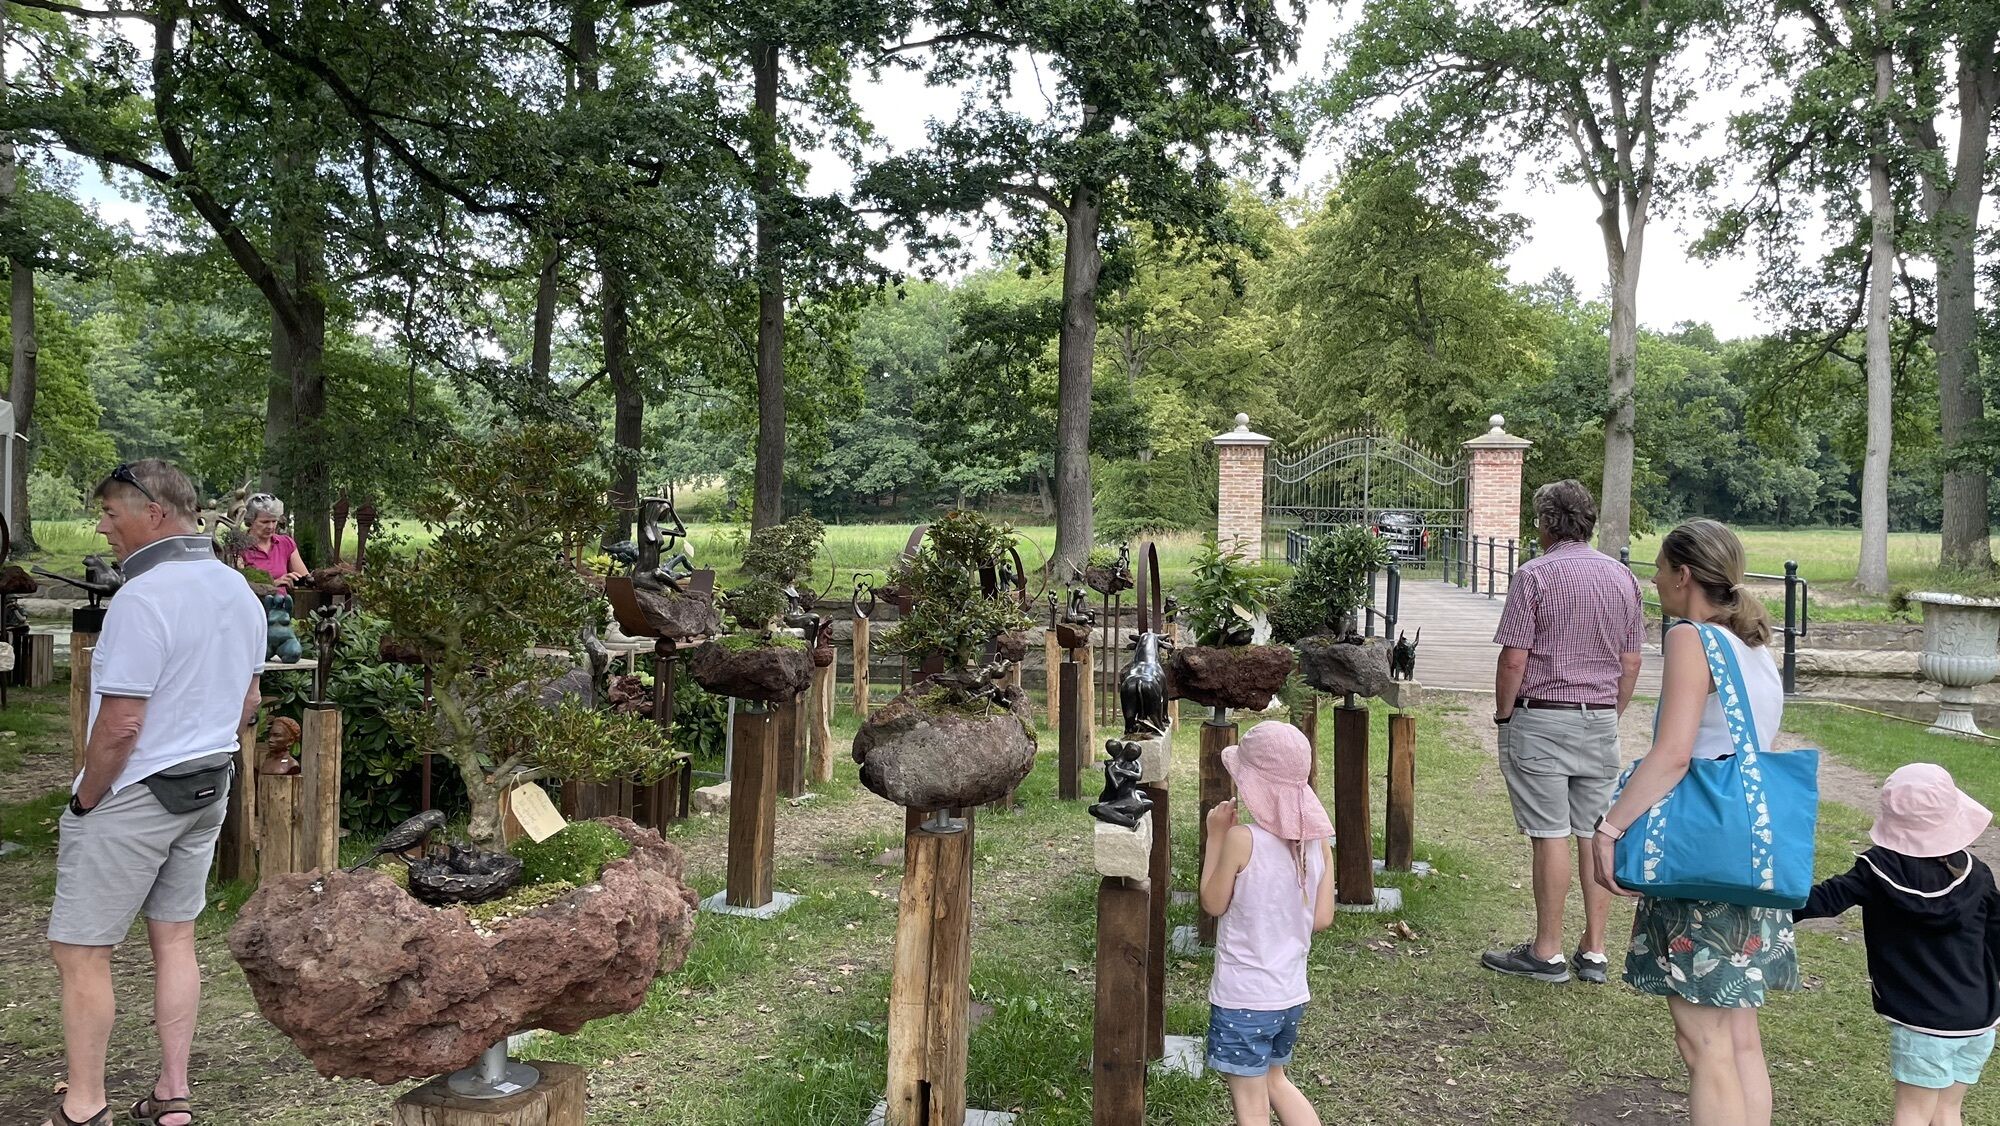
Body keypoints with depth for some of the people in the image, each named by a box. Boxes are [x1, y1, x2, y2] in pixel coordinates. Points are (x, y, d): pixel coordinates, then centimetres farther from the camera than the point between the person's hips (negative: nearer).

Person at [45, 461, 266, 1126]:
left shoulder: (143, 598, -22)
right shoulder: (239, 590, 5)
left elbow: (120, 725, -22)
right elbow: (247, 701, 15)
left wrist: (85, 801, -10)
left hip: (134, 796, -8)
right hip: (211, 789, 8)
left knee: (79, 952, 4)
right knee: (174, 938, 15)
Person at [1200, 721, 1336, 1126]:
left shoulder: (1242, 838, -21)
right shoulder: (1317, 839, -4)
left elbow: (1213, 903, -9)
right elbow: (1322, 919, 0)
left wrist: (1216, 836, -4)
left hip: (1242, 1000, -6)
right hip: (1292, 994, 6)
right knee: (1275, 1081, 27)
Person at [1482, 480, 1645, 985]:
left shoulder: (1536, 575, -11)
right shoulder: (1622, 576, 7)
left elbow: (1513, 660, -14)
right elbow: (1631, 663, 10)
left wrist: (1502, 716, -1)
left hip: (1541, 719, -6)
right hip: (1601, 721, 6)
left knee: (1551, 837, -1)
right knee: (1596, 835, 10)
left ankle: (1547, 953, 7)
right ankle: (1594, 952, 16)